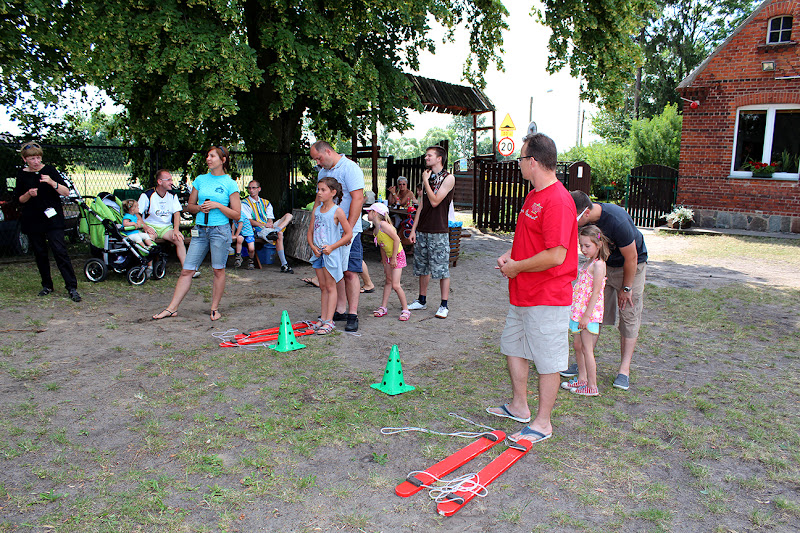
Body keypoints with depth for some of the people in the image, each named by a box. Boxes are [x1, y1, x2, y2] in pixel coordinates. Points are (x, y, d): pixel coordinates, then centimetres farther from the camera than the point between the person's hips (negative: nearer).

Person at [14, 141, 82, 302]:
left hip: (53, 218, -3)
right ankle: (47, 285, 21)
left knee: (60, 251, -10)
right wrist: (29, 194, -10)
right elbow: (19, 199, 11)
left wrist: (52, 183, -21)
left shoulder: (49, 170, 0)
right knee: (40, 254, 8)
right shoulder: (22, 174, 6)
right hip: (32, 221, 3)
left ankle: (72, 287, -10)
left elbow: (66, 192, -4)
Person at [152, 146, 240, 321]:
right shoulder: (200, 180, 11)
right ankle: (172, 308, 8)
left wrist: (218, 205, -12)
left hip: (220, 230, -3)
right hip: (200, 229, 4)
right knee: (187, 270, 3)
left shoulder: (230, 184, 1)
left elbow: (237, 215, -1)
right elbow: (190, 206, 17)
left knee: (218, 270, 1)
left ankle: (215, 308, 15)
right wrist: (199, 208, -4)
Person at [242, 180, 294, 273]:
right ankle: (284, 265, -36)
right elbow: (249, 221, -4)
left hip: (269, 226, 6)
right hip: (258, 229, -6)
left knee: (289, 215, -14)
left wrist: (270, 224, -11)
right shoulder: (245, 203, 8)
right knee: (279, 235, -33)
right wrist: (263, 225, -16)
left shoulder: (266, 203, 24)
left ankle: (275, 231, -40)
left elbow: (270, 219, 15)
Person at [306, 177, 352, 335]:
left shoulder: (337, 211, -9)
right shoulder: (317, 210, 9)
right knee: (323, 287, 12)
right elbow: (310, 232, 14)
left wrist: (332, 247, -17)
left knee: (330, 287, -1)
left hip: (332, 253, -6)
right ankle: (323, 318, 18)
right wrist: (313, 246, -4)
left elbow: (349, 234, -11)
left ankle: (329, 321, 2)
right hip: (318, 253, 6)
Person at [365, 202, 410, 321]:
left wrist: (394, 258, -19)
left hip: (398, 255, -9)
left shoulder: (383, 224, -21)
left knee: (395, 285, -9)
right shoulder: (376, 229, 6)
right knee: (388, 281, 14)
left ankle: (406, 310, 3)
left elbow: (396, 239, -24)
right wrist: (384, 263, 16)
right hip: (388, 256, 9)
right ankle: (383, 307, 22)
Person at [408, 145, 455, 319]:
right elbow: (421, 205, 15)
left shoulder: (448, 178, -6)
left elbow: (435, 201, -16)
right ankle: (422, 300, 25)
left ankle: (444, 305, 5)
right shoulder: (428, 177, 15)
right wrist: (413, 229, 10)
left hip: (439, 232, -7)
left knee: (442, 269, -3)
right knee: (422, 267, 13)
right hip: (422, 230, 7)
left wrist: (426, 181, -8)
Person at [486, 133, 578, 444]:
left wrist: (517, 266, -16)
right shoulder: (533, 196, 11)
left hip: (547, 300, -11)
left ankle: (543, 423, 18)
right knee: (513, 346, 21)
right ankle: (519, 407, 37)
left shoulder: (557, 201, -22)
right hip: (523, 294, 11)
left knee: (547, 360, 4)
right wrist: (509, 255, 6)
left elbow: (556, 255, -27)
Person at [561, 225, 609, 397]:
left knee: (586, 349, -2)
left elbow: (595, 293, -20)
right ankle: (582, 379, 28)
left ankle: (592, 386, 7)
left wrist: (586, 316, -21)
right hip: (580, 311, 9)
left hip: (590, 313, -9)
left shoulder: (598, 265, -17)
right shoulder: (590, 262, 12)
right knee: (577, 344, 15)